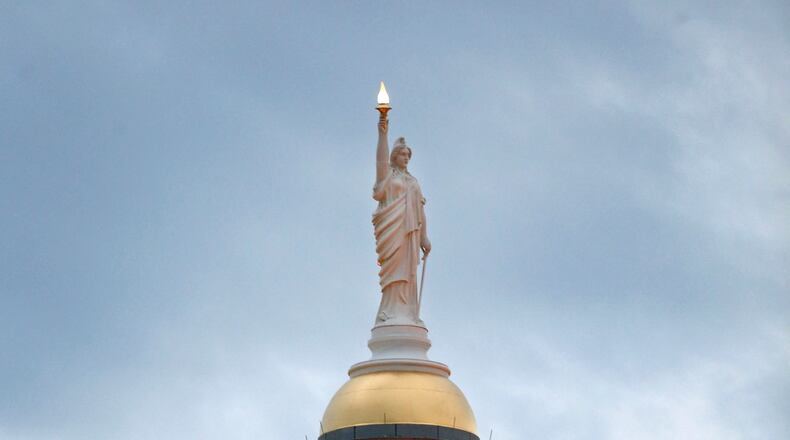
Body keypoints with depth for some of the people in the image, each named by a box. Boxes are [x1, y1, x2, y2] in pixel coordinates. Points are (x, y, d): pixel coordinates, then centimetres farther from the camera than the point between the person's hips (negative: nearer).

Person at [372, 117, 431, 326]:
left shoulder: (413, 182, 25)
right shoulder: (387, 173, 12)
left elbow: (420, 210, 19)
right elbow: (381, 157, -10)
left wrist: (424, 236, 10)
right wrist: (383, 133, -22)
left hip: (410, 230, 5)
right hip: (392, 227, -5)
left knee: (407, 271, -1)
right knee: (394, 267, -15)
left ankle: (407, 314, -4)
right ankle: (393, 314, -22)